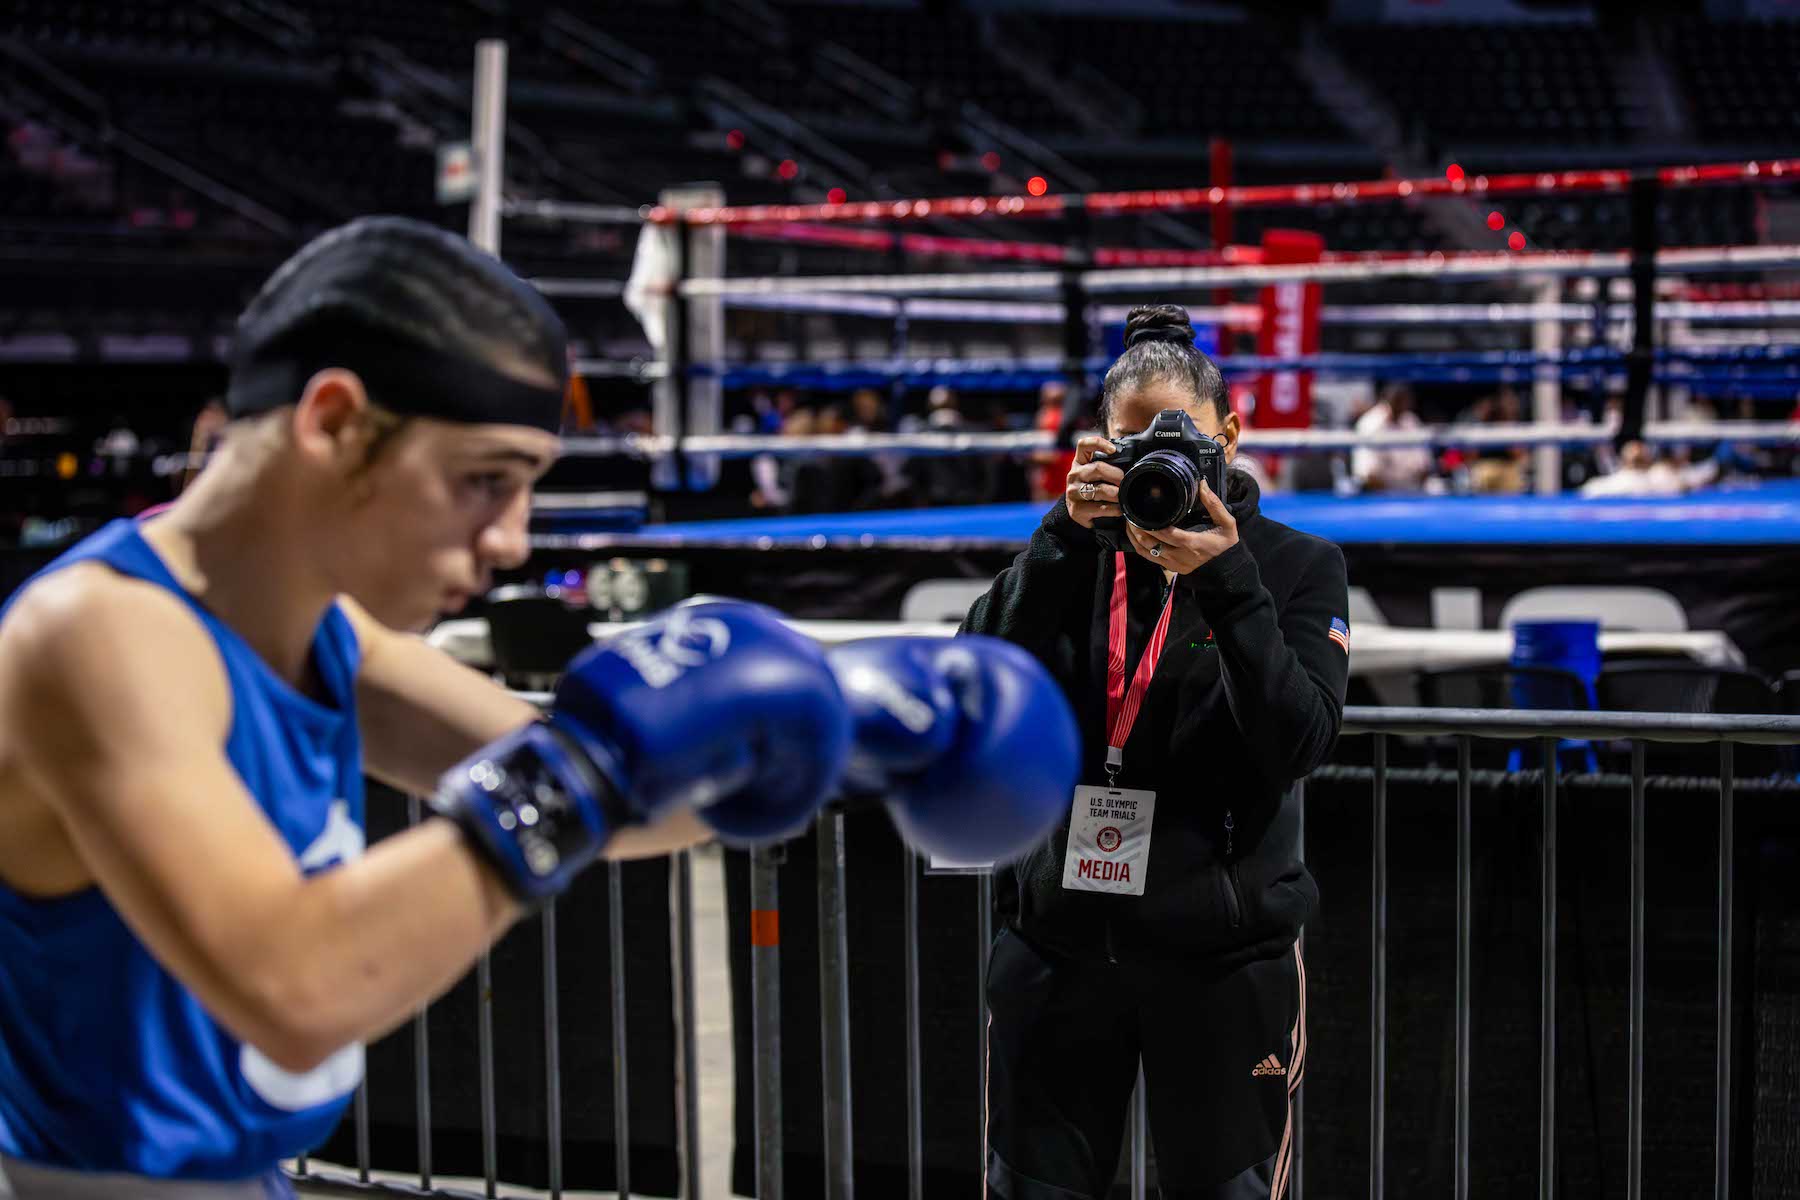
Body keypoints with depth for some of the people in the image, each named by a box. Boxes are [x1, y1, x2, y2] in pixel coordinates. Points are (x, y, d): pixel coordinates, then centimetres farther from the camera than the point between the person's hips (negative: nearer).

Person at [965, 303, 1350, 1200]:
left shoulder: (1296, 566, 1)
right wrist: (1067, 535, -20)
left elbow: (1300, 743, -13)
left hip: (1222, 952, -2)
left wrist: (1225, 581, -22)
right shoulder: (1073, 555, 7)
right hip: (1059, 933, 2)